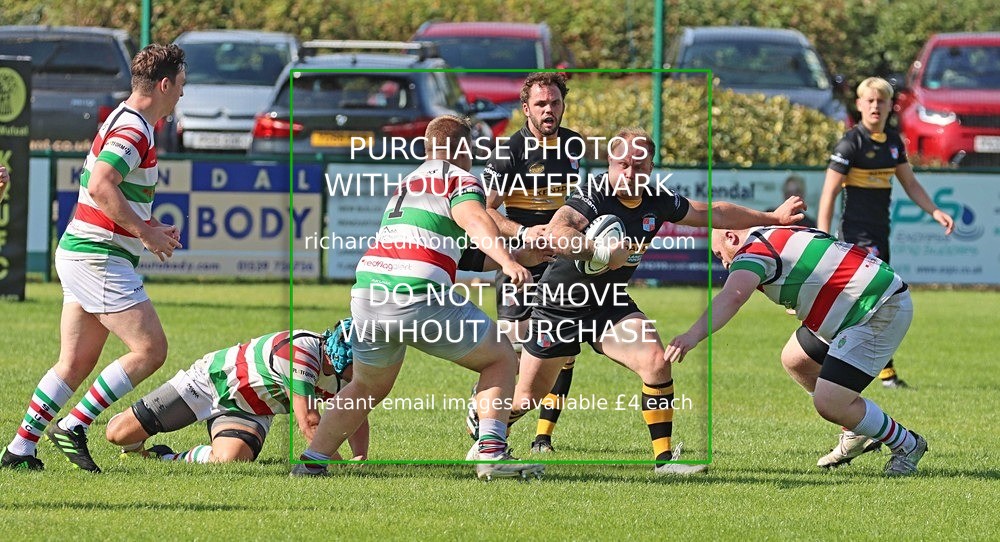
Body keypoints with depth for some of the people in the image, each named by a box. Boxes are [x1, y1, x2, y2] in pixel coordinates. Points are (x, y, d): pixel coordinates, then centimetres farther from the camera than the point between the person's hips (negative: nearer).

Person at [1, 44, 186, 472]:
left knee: (76, 363, 10)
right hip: (100, 259, -10)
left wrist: (150, 228, 17)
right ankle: (73, 426, -8)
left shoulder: (126, 123, 17)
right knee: (150, 349, -9)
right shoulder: (132, 129, -15)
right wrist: (146, 232, -21)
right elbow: (100, 187, -28)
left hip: (82, 255, 10)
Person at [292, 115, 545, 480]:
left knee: (367, 387, 29)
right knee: (501, 358, 9)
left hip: (366, 293, 7)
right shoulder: (461, 180, 6)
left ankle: (310, 463, 25)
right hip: (417, 297, -7)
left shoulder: (407, 183, 31)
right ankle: (490, 451, -7)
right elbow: (473, 218, -18)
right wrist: (507, 261, -32)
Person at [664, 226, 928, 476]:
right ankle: (859, 433, 33)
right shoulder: (781, 236, 15)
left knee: (829, 404, -12)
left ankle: (906, 445, 10)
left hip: (882, 311, -11)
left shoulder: (755, 250, -14)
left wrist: (693, 335, -47)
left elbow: (733, 296, -35)